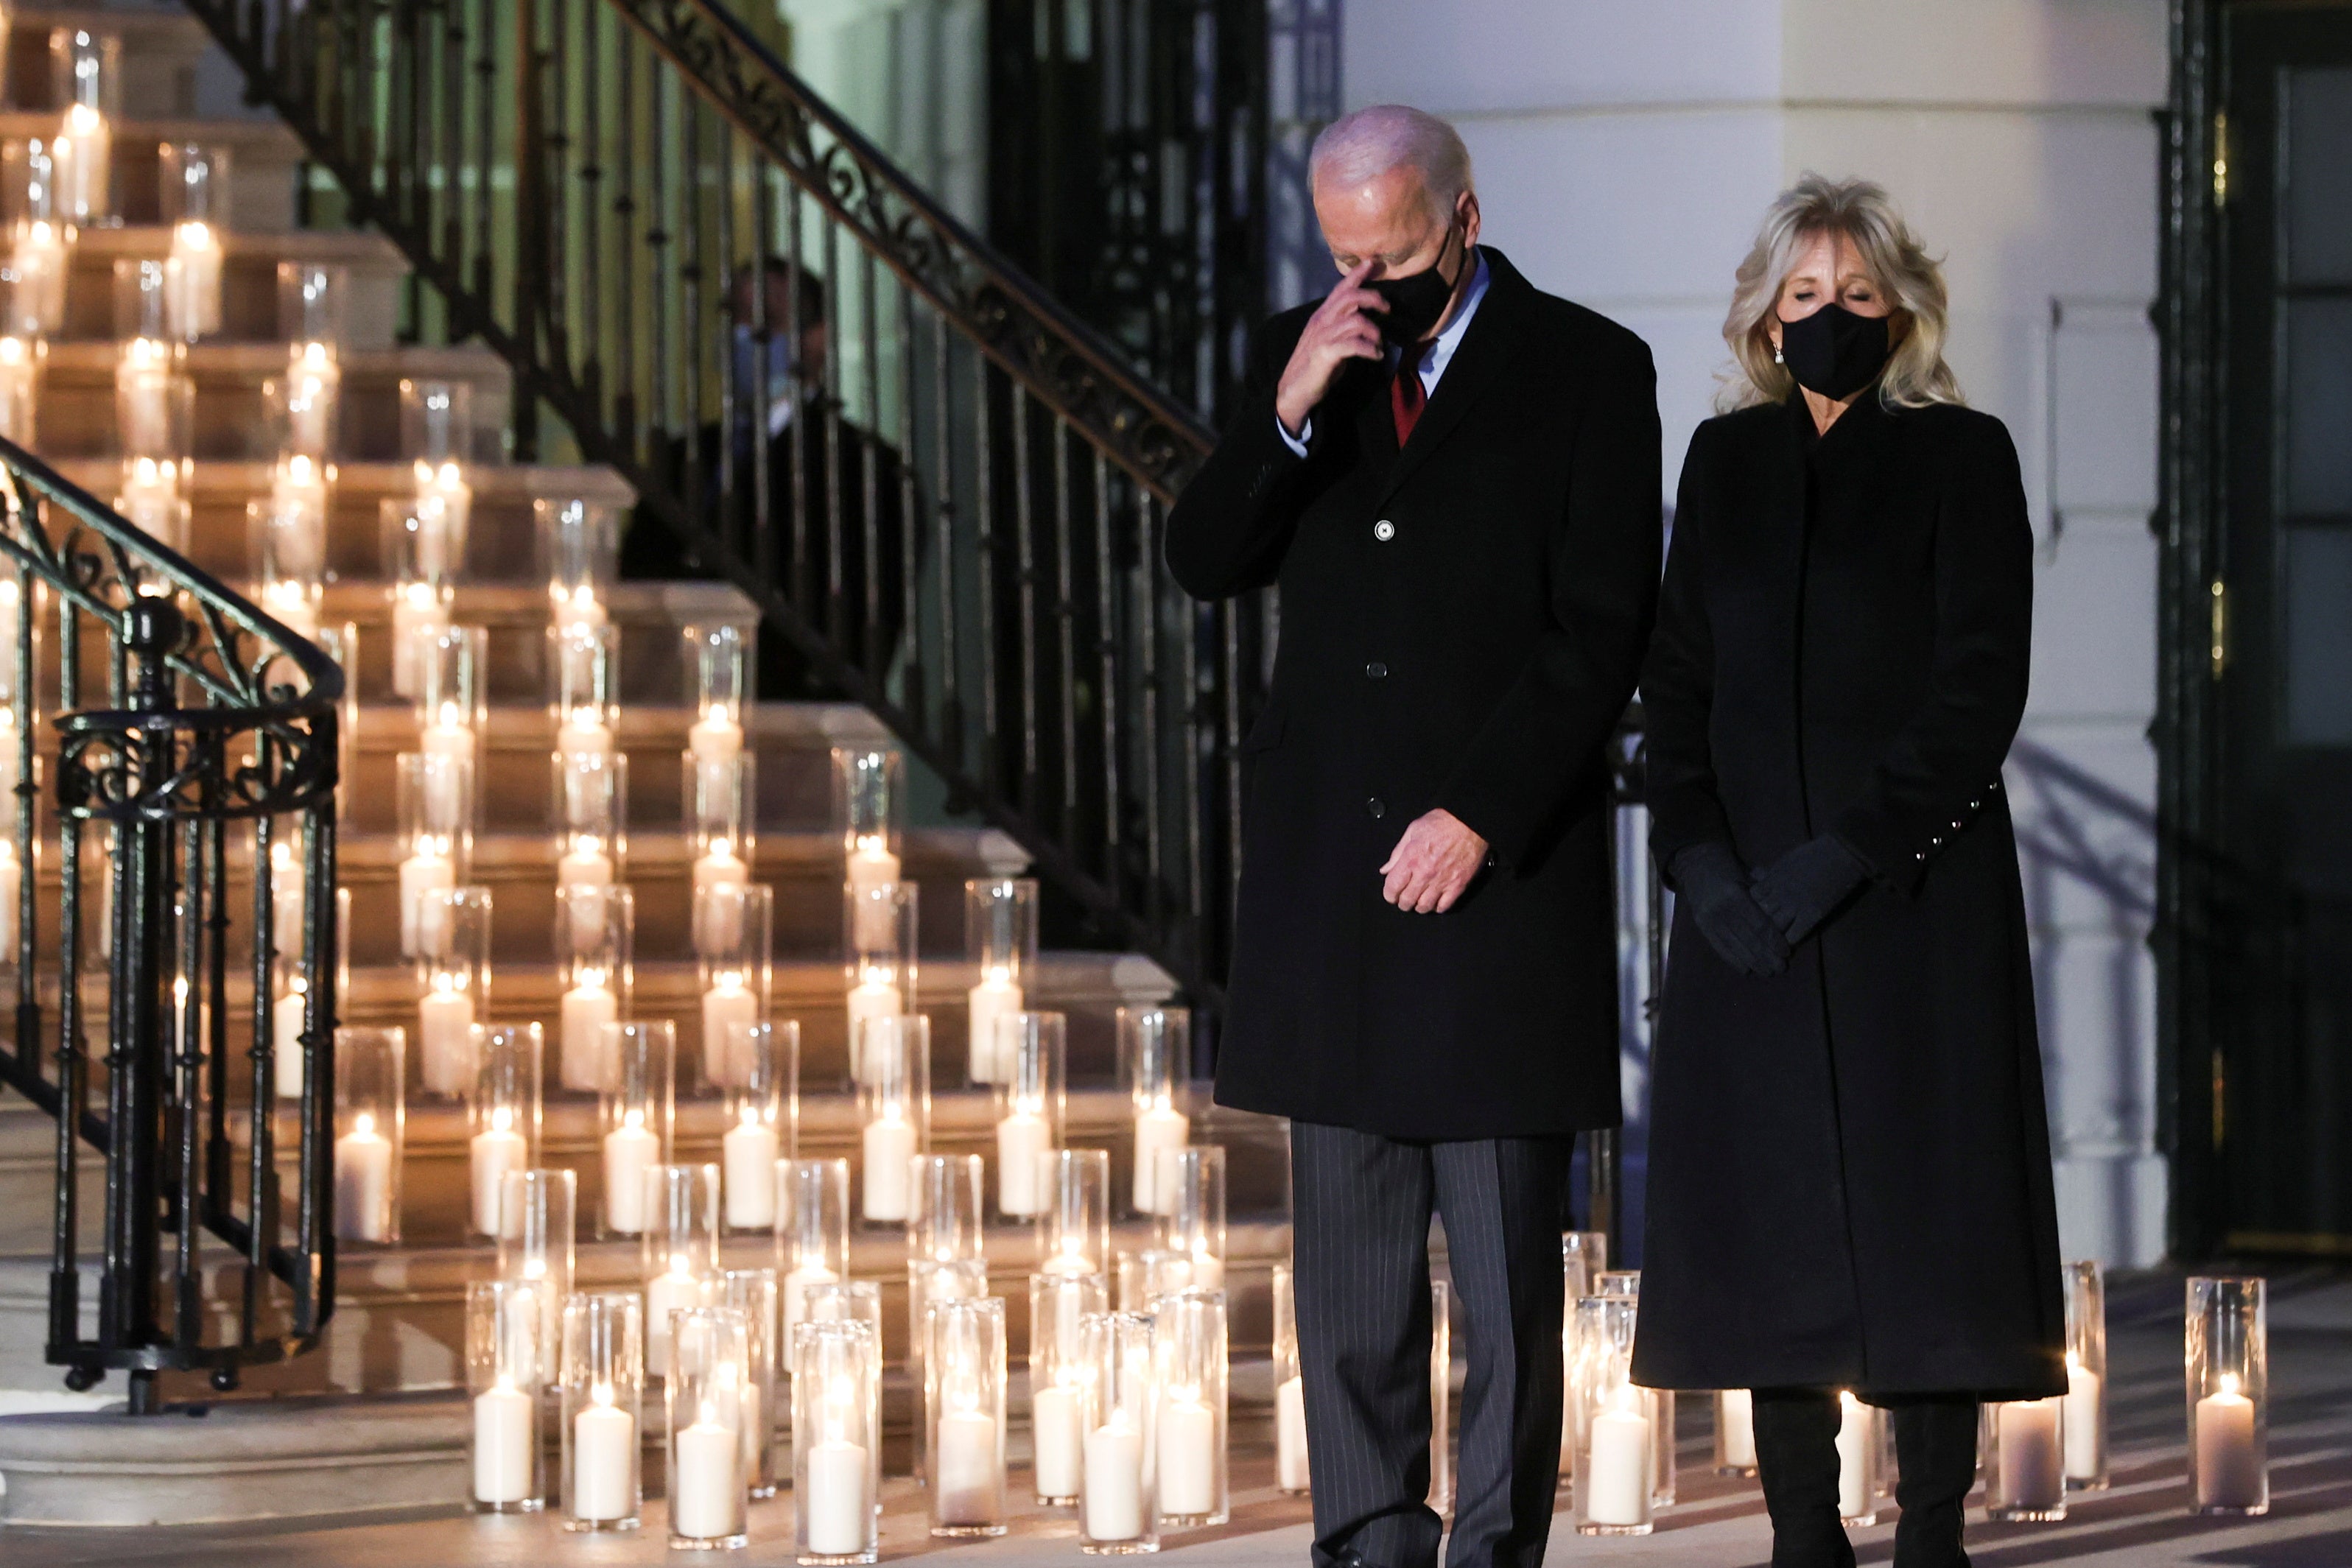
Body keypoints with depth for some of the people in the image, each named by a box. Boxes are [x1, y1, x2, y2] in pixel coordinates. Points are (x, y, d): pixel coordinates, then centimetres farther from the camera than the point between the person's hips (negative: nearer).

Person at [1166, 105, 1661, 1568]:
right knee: (1350, 1234, 5)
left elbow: (1602, 626, -6)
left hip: (1503, 859, -4)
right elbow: (1207, 563, 5)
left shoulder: (1586, 369, -1)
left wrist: (1479, 816, -12)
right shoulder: (1303, 354, 11)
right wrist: (1288, 413, -11)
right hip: (1328, 864, 4)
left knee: (1505, 1239, -3)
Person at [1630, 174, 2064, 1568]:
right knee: (1774, 1221, 2)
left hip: (1915, 892, -3)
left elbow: (1981, 687, -7)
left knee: (1923, 1211, -3)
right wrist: (1700, 855, -5)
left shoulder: (1961, 458, -1)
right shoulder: (1728, 461, 11)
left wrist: (1852, 850, -15)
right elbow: (1678, 677, 9)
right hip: (1749, 903, 4)